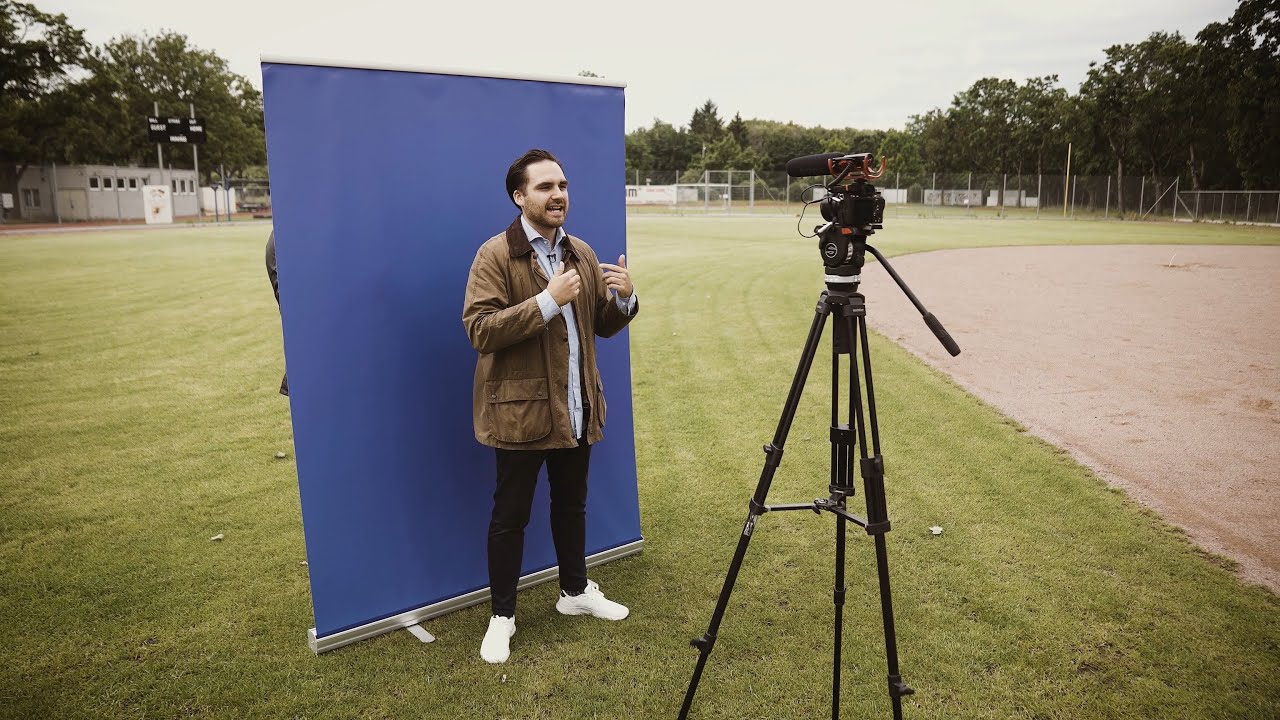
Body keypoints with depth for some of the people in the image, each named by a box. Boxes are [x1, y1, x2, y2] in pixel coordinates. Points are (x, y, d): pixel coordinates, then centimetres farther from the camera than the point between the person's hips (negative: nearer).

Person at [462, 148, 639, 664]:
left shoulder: (582, 253, 9)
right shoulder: (495, 255, -11)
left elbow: (604, 326, 11)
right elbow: (479, 329, -22)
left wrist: (625, 297, -10)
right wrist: (548, 300, -28)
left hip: (577, 408, 6)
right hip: (520, 410, -6)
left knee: (572, 505, 20)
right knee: (510, 516, 6)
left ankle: (575, 591, 39)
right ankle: (501, 615, 23)